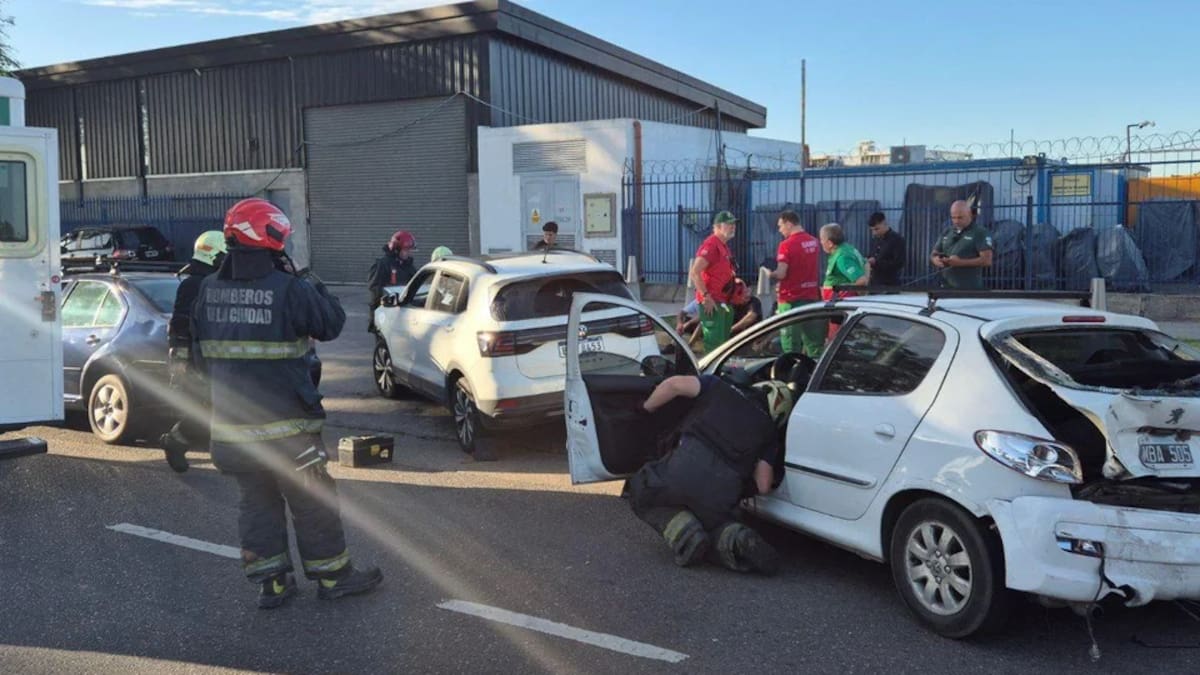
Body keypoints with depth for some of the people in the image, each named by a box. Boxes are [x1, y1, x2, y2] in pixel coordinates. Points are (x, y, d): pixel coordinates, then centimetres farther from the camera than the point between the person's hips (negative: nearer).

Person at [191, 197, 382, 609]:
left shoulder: (208, 291, 3)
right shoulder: (289, 290, -16)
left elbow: (200, 353, 12)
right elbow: (332, 324, -2)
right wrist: (309, 282, 9)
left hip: (231, 425, 5)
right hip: (284, 424, -5)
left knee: (257, 502, 16)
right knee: (313, 502, 9)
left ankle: (270, 582, 21)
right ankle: (333, 575, 20)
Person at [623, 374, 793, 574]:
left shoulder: (721, 388, 22)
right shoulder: (769, 432, 23)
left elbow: (674, 384, 8)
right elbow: (763, 486, 14)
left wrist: (645, 408, 24)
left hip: (684, 469, -2)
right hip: (722, 493, 2)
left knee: (641, 493, 26)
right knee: (713, 525, 30)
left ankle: (684, 531, 1)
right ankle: (734, 538, -4)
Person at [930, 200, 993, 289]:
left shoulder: (980, 233, -1)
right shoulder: (947, 233, 16)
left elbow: (987, 260, -10)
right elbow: (933, 254, 21)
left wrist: (961, 262, -19)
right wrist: (936, 260, -5)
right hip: (946, 287, 5)